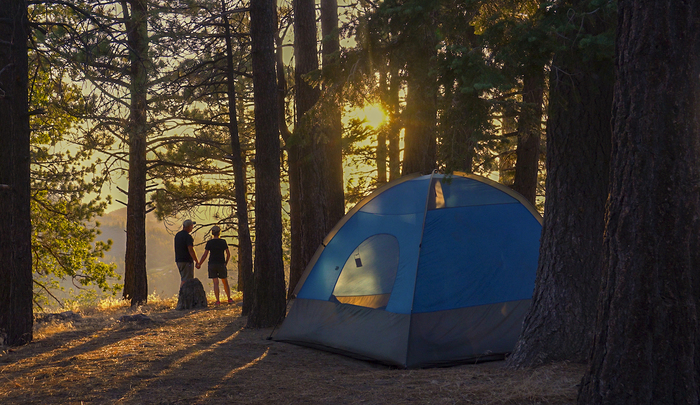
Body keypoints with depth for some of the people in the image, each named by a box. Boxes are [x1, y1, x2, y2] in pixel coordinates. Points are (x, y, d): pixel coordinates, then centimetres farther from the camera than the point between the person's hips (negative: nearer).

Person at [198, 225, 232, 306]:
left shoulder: (209, 242, -4)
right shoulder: (223, 242, 0)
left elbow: (205, 255, -7)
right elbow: (228, 254, 3)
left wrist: (199, 264, 2)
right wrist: (226, 263, 17)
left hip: (212, 264, -1)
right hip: (221, 264, 1)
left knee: (215, 283, -1)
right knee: (225, 282, 14)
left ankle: (217, 301, -7)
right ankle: (229, 299, 17)